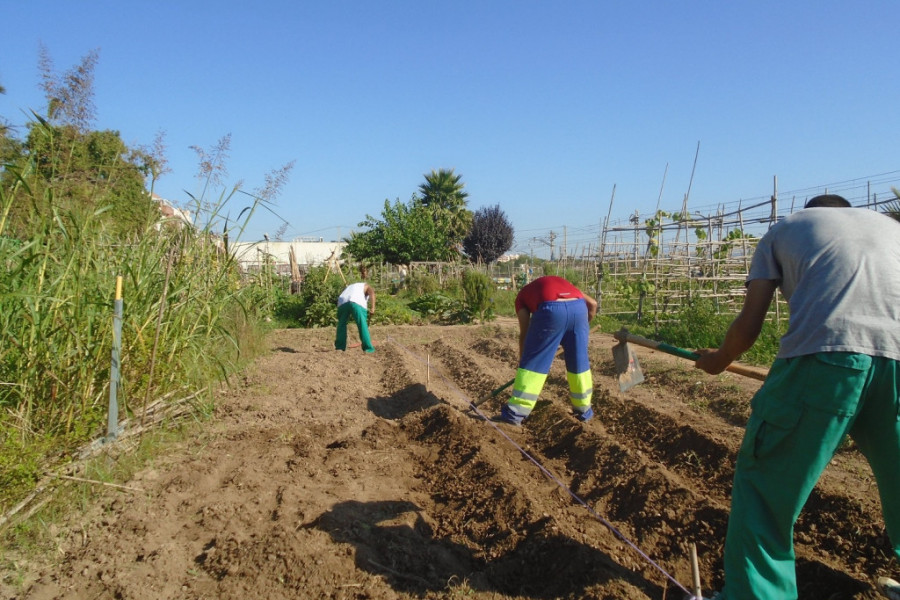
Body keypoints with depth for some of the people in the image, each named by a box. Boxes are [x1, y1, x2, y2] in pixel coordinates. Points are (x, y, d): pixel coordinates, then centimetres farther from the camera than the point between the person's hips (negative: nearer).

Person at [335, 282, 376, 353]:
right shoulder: (366, 286, 31)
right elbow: (372, 293, 4)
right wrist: (373, 308, -5)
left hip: (342, 303, 4)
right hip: (357, 303, -4)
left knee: (341, 324, 22)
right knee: (362, 325, 4)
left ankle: (340, 346, 22)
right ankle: (367, 348, 4)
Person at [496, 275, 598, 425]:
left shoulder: (523, 295, 30)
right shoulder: (561, 283, 40)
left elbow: (524, 333, 21)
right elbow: (592, 304, 29)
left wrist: (521, 361, 29)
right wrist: (584, 325, 43)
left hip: (551, 309, -3)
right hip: (579, 307, 4)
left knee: (534, 362, 9)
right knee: (579, 361, 21)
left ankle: (515, 413, 13)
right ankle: (584, 410, 33)